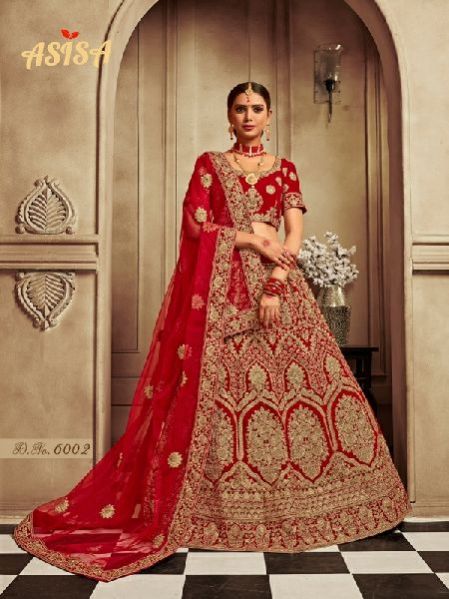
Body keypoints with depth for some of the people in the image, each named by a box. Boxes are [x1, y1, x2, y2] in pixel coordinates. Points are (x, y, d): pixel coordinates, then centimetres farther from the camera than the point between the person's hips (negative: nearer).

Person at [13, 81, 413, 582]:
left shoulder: (285, 170, 15)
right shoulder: (209, 164, 11)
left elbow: (294, 237, 3)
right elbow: (196, 225, -1)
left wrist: (274, 287, -11)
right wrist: (253, 236, -7)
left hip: (276, 285, 2)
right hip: (220, 289, -2)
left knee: (297, 378, -5)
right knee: (217, 384, -9)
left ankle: (288, 504, 8)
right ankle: (223, 507, 1)